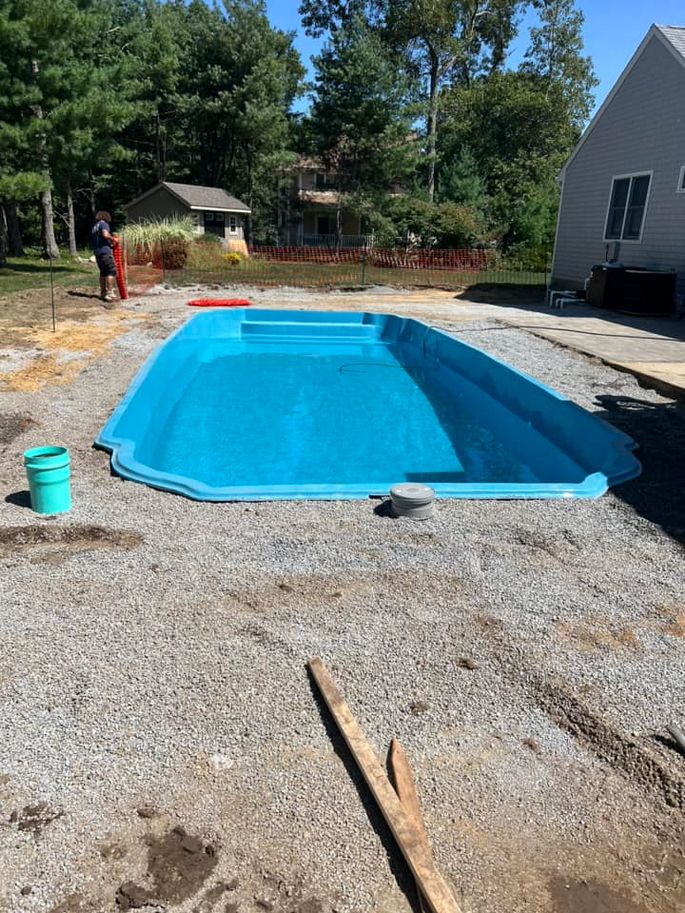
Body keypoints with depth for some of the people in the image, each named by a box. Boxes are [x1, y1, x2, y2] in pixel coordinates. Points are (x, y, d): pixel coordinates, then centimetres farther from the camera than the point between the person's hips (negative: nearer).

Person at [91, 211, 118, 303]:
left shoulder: (95, 226, 21)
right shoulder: (103, 223, -3)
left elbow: (92, 242, 21)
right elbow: (105, 235, -22)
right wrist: (112, 239, -3)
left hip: (97, 252, 9)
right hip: (105, 251, -9)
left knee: (103, 272, 17)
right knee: (112, 271, -10)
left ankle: (103, 292, 21)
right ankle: (109, 293, -17)